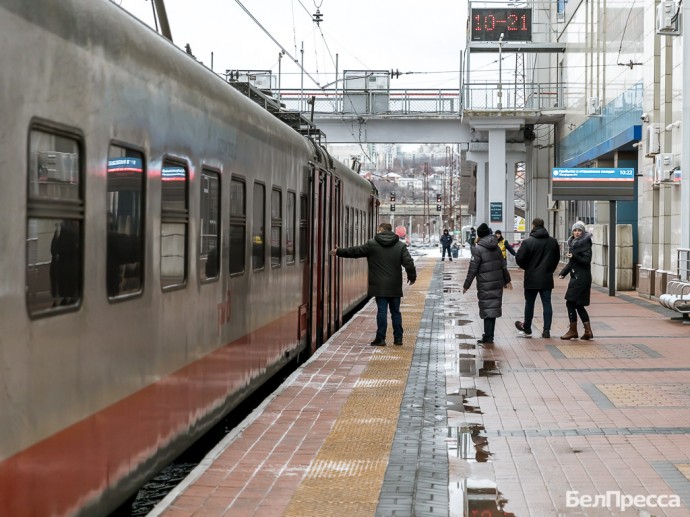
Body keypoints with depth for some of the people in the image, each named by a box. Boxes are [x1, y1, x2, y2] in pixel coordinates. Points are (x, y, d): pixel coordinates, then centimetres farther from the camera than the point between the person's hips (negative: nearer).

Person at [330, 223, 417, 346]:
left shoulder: (372, 244, -3)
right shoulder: (401, 245, 2)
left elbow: (355, 251, 5)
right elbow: (409, 263, -2)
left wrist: (339, 252, 18)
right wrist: (412, 276, 14)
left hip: (380, 285, -2)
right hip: (395, 286, 2)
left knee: (382, 311, 0)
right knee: (395, 311, 11)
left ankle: (380, 338, 0)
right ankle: (398, 338, 14)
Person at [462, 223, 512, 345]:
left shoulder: (478, 249, -11)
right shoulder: (496, 247, 8)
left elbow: (472, 269, -12)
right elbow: (503, 265, 13)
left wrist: (466, 285, -4)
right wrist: (507, 280, 24)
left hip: (485, 285, -6)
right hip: (498, 283, 6)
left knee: (487, 309, -2)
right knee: (494, 308, 11)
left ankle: (488, 337, -3)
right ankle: (489, 335, 20)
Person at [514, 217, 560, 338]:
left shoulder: (528, 242, -12)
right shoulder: (553, 241, 4)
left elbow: (519, 258, -13)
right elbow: (557, 258, 13)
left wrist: (527, 267, 6)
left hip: (531, 278, -3)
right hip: (547, 278, 3)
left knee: (529, 304, 8)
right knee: (547, 304, 5)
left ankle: (527, 329, 16)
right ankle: (546, 330, 2)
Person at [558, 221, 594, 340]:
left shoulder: (586, 243, -10)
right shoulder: (573, 243, 15)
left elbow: (587, 261, -17)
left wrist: (574, 256, -29)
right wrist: (563, 273, 10)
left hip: (581, 278, -9)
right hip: (576, 277, 9)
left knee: (571, 302, -7)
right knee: (579, 305, 9)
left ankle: (573, 330, 1)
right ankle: (588, 331, 12)